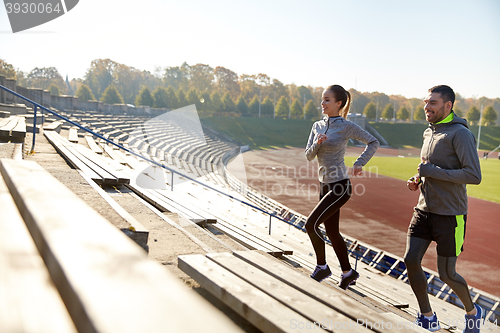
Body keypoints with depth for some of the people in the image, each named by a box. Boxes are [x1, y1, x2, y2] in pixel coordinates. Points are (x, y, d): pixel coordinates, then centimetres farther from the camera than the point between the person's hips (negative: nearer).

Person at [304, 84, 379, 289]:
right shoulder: (317, 126, 9)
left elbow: (373, 143, -2)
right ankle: (348, 272, 29)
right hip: (325, 185, 8)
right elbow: (309, 156, 6)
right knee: (331, 232, 13)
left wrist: (359, 163, -13)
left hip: (340, 187, -7)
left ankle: (322, 267, 5)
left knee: (311, 224, -14)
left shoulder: (346, 127, -9)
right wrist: (317, 143, -13)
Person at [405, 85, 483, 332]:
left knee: (446, 274, 2)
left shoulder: (460, 134, -15)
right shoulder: (429, 133, 11)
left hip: (450, 215, -7)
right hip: (425, 210, 7)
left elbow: (474, 175, -24)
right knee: (411, 260, -4)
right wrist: (418, 180, 5)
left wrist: (432, 171, -21)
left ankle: (472, 312, 31)